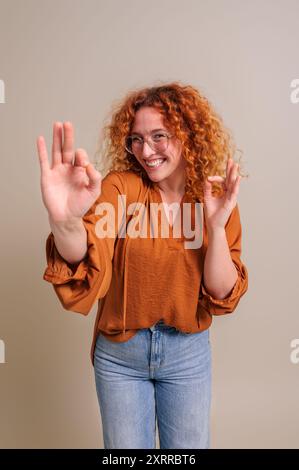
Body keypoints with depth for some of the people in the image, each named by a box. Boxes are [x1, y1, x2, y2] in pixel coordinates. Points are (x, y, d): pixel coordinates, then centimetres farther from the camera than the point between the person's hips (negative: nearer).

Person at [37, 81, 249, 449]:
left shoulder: (218, 198, -7)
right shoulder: (121, 186, -12)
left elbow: (223, 296, -11)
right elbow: (88, 259, -31)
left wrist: (216, 226, -26)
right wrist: (65, 222, -53)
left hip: (188, 353, 1)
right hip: (119, 353, -1)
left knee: (188, 446, 19)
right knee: (125, 447, 17)